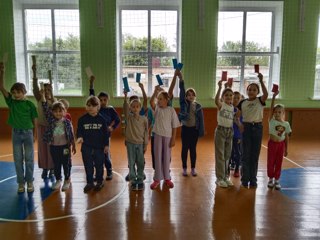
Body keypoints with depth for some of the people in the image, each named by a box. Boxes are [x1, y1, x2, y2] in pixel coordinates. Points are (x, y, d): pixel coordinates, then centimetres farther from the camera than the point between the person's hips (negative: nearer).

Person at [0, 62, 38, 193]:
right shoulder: (11, 102, 1)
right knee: (18, 159, 7)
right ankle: (21, 182, 18)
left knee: (29, 158, 5)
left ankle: (29, 181, 18)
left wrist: (34, 135, -1)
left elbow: (34, 120, 0)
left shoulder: (30, 104, -5)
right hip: (16, 133, 2)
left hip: (28, 133, -2)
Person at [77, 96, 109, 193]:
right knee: (88, 166, 9)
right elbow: (79, 131, 3)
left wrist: (106, 145, 1)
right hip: (86, 147, 1)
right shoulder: (82, 119, -1)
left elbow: (105, 133, 2)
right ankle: (89, 183, 24)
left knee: (99, 166, 10)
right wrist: (80, 137, -19)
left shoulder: (101, 119, -2)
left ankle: (100, 182, 27)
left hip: (99, 147, -1)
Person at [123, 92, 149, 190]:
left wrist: (145, 144, -2)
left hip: (140, 143, 0)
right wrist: (125, 96, -37)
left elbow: (146, 132, 0)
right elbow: (125, 108, -22)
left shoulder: (144, 119, -3)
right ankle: (133, 181, 18)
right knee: (131, 163, 7)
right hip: (130, 143, 0)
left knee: (140, 163, 7)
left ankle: (140, 181, 20)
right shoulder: (128, 117, -4)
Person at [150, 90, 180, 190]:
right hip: (158, 135, 2)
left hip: (168, 136, -2)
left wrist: (173, 139, -7)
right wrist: (155, 91, -13)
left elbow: (174, 126, -5)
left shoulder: (171, 110, -6)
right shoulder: (157, 108, 4)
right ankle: (157, 179, 15)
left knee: (167, 157, 8)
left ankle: (167, 178, 23)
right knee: (157, 157, 6)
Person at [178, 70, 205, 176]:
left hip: (194, 129, 1)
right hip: (185, 128, -1)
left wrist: (201, 131, -4)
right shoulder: (183, 103, -2)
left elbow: (201, 119, 1)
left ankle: (193, 168, 19)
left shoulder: (198, 106, 1)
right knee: (185, 148, 5)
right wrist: (180, 78, -26)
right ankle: (184, 168, 16)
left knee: (193, 148, 8)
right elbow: (182, 90, -14)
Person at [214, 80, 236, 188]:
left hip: (230, 131, 5)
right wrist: (219, 88, -41)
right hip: (221, 130, -5)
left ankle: (226, 176, 23)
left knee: (227, 155, 12)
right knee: (220, 155, 0)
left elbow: (235, 120, 14)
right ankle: (220, 178, 8)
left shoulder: (233, 107, 8)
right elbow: (216, 100, -32)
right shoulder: (221, 105, -9)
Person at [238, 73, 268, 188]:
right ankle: (245, 179, 14)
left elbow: (266, 94, -22)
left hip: (257, 127, 0)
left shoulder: (260, 101, -2)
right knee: (246, 154, 3)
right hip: (246, 127, 0)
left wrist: (261, 81, -28)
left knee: (255, 155, 6)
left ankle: (253, 180, 16)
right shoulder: (243, 102, 3)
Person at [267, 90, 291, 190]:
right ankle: (270, 179, 21)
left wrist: (286, 149, 4)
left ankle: (277, 180, 19)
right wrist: (274, 97, -28)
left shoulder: (286, 124, 0)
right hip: (272, 143, -2)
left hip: (281, 144, 2)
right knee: (271, 162, 5)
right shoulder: (271, 121, -7)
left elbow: (286, 137, 4)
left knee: (279, 163, 7)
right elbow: (271, 108, -19)